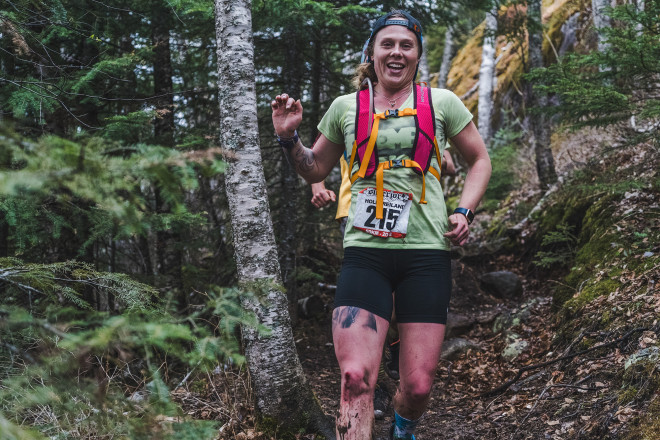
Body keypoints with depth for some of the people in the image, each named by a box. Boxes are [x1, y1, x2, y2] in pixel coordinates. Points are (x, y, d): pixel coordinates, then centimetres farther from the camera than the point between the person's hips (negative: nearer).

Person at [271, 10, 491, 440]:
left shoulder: (441, 102, 7)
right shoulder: (346, 107, 9)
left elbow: (480, 160, 17)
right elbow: (316, 170, 21)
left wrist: (464, 212, 2)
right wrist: (289, 138, 3)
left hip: (426, 252, 0)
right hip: (365, 250, 0)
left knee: (418, 386, 2)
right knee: (356, 377, -17)